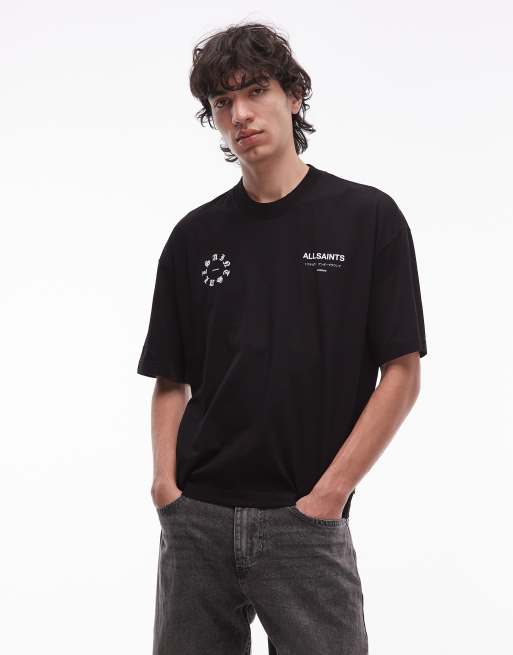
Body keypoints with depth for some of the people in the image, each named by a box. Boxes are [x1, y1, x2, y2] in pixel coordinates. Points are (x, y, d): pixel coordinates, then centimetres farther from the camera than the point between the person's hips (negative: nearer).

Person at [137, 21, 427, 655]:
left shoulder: (367, 217, -2)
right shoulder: (194, 236, 8)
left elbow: (402, 374, -5)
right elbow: (171, 380, 12)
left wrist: (329, 494, -10)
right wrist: (166, 480, -4)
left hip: (305, 521, -3)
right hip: (195, 520, 3)